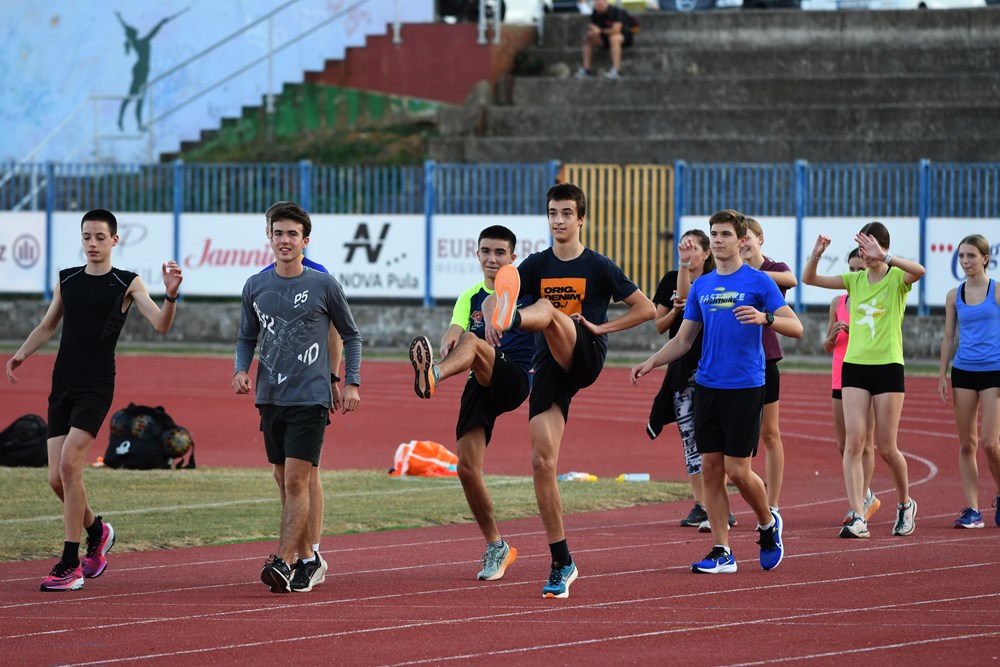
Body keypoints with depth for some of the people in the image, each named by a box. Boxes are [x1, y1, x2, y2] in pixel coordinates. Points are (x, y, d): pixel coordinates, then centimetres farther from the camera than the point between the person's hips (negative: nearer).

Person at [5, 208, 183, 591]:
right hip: (62, 384, 5)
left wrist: (170, 296, -28)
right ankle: (96, 531, 31)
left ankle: (70, 566, -13)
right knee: (56, 478, 0)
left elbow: (161, 325, -9)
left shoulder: (127, 284, 0)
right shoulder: (66, 280, 13)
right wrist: (20, 355, 8)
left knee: (69, 463, -19)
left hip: (96, 387, -5)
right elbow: (47, 326, 24)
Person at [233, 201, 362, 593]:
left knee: (296, 481, -13)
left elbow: (351, 336, 8)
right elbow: (247, 337, 17)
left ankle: (284, 562, -17)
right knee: (285, 484, 9)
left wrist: (352, 383, 1)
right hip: (270, 398, 5)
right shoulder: (255, 287, 7)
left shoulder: (323, 285, -3)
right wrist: (241, 369, -1)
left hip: (310, 399, -5)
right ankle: (307, 561, 19)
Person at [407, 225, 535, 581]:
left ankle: (432, 376, -67)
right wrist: (446, 345, -25)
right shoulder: (470, 297, 18)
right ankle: (496, 547, 12)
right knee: (467, 469, -5)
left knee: (471, 342, -34)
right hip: (480, 387, 5)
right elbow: (453, 331, 0)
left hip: (515, 380, -5)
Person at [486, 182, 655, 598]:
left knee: (546, 307, -31)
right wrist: (490, 318, -21)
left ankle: (513, 319, -73)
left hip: (585, 357, -4)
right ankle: (561, 565, 2)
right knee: (542, 462, -6)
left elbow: (647, 309, 7)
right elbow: (491, 298, 2)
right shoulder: (537, 265, 14)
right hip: (549, 368, 4)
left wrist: (601, 327, -5)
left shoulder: (599, 267, 6)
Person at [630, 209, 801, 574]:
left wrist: (765, 317, -28)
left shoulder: (758, 281, -3)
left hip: (745, 387, -5)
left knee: (738, 470, -7)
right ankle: (722, 552, 7)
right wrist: (652, 362, 1)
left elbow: (796, 327, -9)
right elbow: (682, 339, 17)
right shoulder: (701, 286, 12)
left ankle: (768, 524, 21)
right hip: (707, 386, 5)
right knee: (711, 468, 2)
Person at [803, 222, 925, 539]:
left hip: (888, 367, -4)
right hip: (854, 367, 4)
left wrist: (883, 256, -35)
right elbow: (808, 278, 6)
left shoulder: (897, 278, -4)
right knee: (854, 441, -9)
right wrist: (816, 254, -12)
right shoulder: (855, 280, 9)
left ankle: (905, 504, 28)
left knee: (886, 448, 2)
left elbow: (919, 270, -27)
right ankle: (858, 517, -12)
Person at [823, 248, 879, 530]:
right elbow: (827, 346, 13)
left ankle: (862, 501, 1)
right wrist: (833, 336, -8)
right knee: (844, 445, 7)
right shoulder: (838, 303, 9)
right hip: (841, 378, 5)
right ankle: (867, 498, 21)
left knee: (864, 443, -3)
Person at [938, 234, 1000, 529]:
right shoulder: (954, 296, 8)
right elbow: (948, 338, 12)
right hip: (963, 372, 4)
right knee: (966, 443, 2)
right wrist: (942, 375, 6)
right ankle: (972, 509, 4)